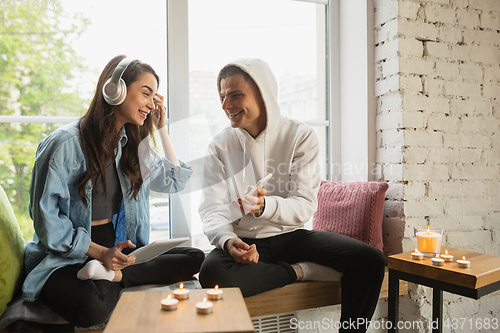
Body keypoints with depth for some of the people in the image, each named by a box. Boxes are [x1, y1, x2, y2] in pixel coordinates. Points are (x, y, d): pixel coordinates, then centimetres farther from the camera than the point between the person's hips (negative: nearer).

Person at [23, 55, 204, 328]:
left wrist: (162, 128, 7)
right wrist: (100, 252, -21)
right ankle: (114, 276, -10)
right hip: (66, 256, -6)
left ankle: (113, 275, -18)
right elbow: (47, 217, -12)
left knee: (194, 258, -14)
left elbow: (174, 181, 13)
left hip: (118, 248, 6)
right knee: (91, 308, -38)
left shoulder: (131, 144, 8)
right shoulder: (66, 143, -13)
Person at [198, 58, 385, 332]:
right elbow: (212, 210, -5)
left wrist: (264, 206, -33)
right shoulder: (219, 145, 0)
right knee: (212, 273, -33)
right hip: (244, 241, 1)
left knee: (370, 259, -20)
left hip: (291, 236, 0)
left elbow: (306, 205, -11)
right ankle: (300, 271, -12)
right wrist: (228, 240, -28)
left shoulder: (300, 136, -4)